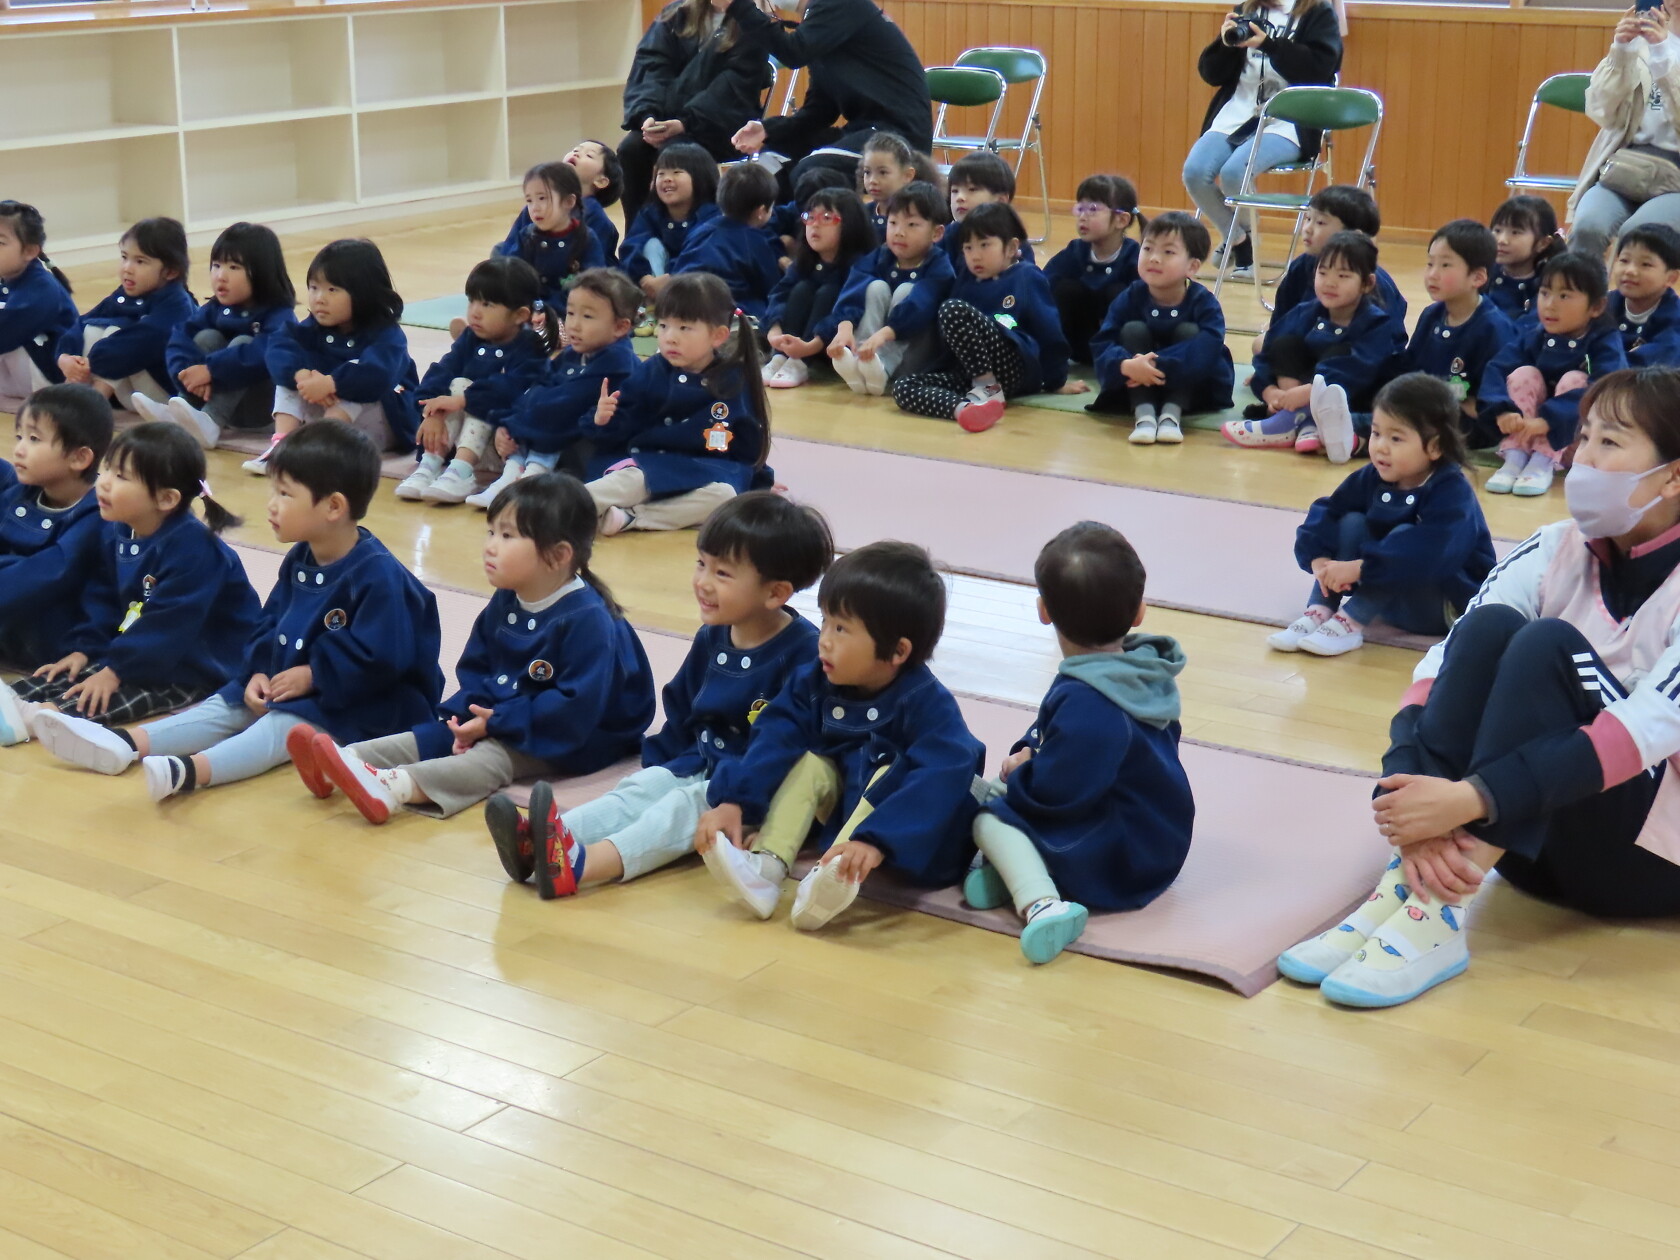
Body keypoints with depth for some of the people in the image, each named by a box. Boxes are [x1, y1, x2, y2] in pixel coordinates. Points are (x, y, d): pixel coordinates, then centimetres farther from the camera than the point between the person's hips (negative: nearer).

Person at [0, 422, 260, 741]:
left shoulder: (191, 546, -24)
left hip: (197, 670, -9)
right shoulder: (116, 534, 5)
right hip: (134, 652, 9)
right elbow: (101, 599, 12)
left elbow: (167, 623, -27)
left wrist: (116, 670, -26)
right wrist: (82, 649, -1)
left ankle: (39, 716, -45)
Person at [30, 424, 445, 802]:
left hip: (357, 708, -10)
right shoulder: (298, 561, 8)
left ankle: (190, 770, -55)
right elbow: (270, 626, 13)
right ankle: (126, 745, -18)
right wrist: (259, 673, -5)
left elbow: (378, 659, -25)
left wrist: (312, 675, -20)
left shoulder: (378, 576, -21)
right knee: (225, 706, -3)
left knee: (281, 727, -31)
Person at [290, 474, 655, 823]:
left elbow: (577, 706, -27)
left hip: (579, 742, -9)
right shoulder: (502, 605, 4)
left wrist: (497, 722, -24)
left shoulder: (587, 619, -23)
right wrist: (472, 712, -13)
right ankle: (347, 760, -24)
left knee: (493, 755, -30)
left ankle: (393, 787, -51)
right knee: (433, 734, -7)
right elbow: (475, 668, 10)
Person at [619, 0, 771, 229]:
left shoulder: (752, 26, -1)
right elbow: (652, 65, 0)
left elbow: (735, 85, -13)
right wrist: (647, 115, -20)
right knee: (630, 148, -25)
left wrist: (685, 123, -26)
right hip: (669, 117, 4)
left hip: (722, 125, -4)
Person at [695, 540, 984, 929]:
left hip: (915, 834, -6)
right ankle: (764, 868, -29)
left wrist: (874, 841, -54)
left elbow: (940, 779, -41)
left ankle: (832, 879, -46)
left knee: (891, 776, -30)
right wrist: (732, 802, -31)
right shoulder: (816, 684, -10)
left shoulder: (928, 703, -28)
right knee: (809, 764, -13)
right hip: (844, 801, 6)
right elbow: (777, 740, -15)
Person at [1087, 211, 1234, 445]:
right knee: (1133, 330, -19)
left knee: (1188, 331, -22)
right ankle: (1144, 413, -33)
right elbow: (1102, 345, -21)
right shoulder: (1130, 299, -11)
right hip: (1139, 388, 2)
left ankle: (1172, 413, -32)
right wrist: (1126, 365, -43)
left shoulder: (1203, 303, -17)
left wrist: (1158, 365, -43)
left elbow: (1206, 349, -33)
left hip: (1193, 388, -2)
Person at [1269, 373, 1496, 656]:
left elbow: (1429, 555, -39)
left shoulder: (1452, 492, -24)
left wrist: (1359, 567, -42)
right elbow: (1326, 512, -6)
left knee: (1405, 536, -29)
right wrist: (1318, 558, -26)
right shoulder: (1372, 477, -3)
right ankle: (1319, 612, -20)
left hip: (1449, 607, -6)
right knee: (1352, 522, -9)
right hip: (1391, 598, 6)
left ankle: (1350, 623, -29)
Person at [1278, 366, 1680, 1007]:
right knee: (1489, 628, -20)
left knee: (1548, 644, -27)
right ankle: (1407, 882, -30)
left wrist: (1471, 798, -40)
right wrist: (1417, 812, -31)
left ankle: (1440, 916, -35)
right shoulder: (1556, 552, 0)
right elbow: (1440, 665, -12)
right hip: (1535, 838, 4)